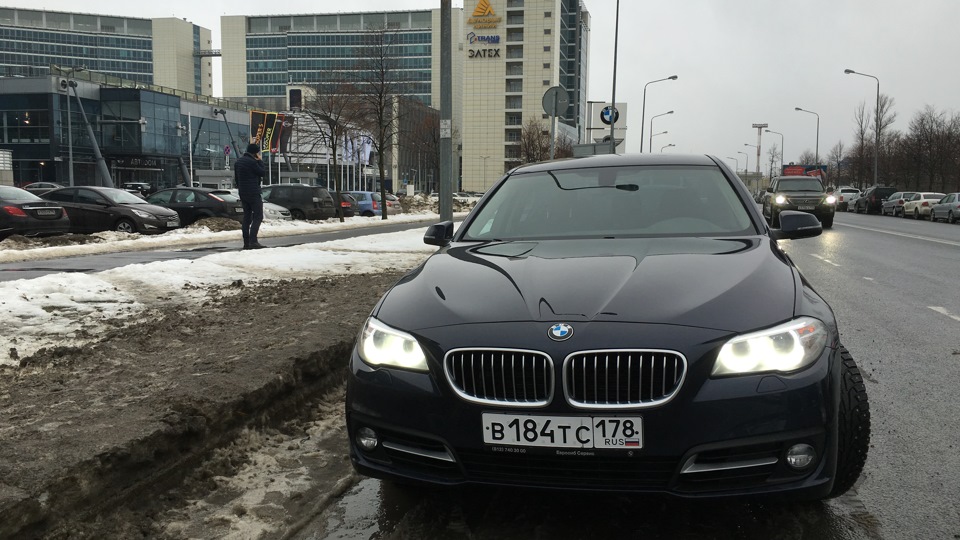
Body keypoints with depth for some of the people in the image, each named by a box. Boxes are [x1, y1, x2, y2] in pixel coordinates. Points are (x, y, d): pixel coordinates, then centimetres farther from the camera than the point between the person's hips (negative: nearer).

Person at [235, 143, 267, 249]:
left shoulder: (238, 162, 13)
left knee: (247, 217, 11)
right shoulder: (252, 162, -16)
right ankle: (253, 241, -18)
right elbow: (262, 173, -7)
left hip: (243, 193, 9)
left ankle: (246, 243, 9)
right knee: (258, 217, -7)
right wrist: (260, 161, 3)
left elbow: (236, 179, 19)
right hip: (253, 193, -9)